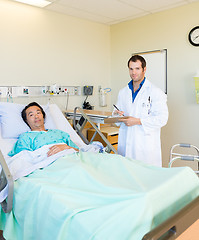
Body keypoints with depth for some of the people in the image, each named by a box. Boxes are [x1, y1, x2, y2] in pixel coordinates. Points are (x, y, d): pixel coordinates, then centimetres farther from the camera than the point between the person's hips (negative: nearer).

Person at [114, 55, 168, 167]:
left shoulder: (156, 92, -3)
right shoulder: (123, 92, 15)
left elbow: (162, 118, -11)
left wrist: (138, 121, -16)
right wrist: (117, 115, -3)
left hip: (145, 144, -4)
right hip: (125, 143, 5)